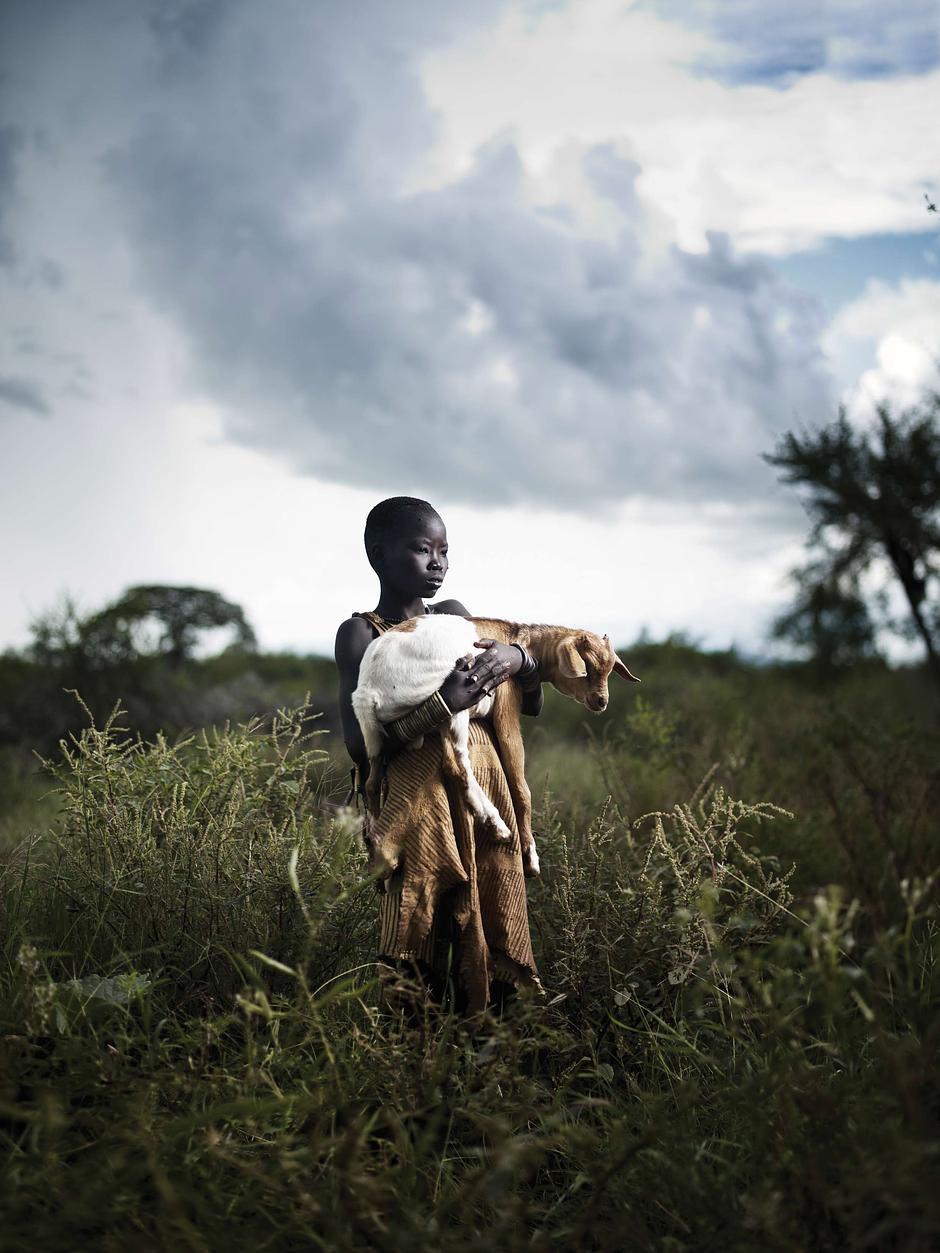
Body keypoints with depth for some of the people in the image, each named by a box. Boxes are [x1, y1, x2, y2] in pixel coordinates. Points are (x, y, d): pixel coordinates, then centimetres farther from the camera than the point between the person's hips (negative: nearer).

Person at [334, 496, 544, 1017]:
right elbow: (360, 743, -12)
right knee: (421, 949, -7)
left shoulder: (453, 617, 15)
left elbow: (532, 705, 19)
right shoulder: (361, 633, 0)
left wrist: (519, 658, -3)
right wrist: (443, 703, -21)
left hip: (487, 806, 5)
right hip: (420, 817, -5)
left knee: (493, 944, 6)